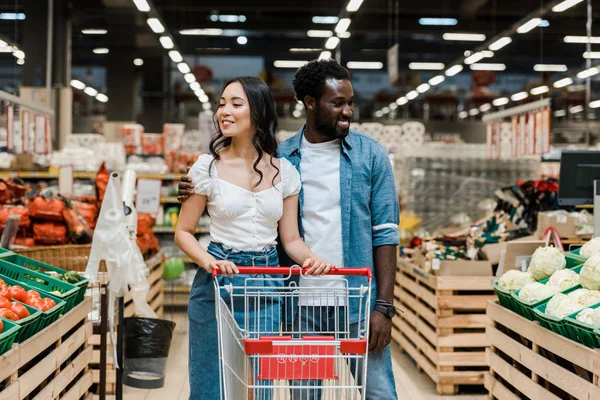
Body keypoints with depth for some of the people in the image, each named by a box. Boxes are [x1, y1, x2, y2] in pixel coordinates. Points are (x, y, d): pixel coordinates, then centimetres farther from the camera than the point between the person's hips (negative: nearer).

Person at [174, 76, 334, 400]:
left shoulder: (284, 172, 3)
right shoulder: (208, 166, -3)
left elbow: (291, 239, 5)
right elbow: (183, 232, 0)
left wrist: (311, 259, -16)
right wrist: (209, 262, -19)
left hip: (267, 286, 2)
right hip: (218, 283, -2)